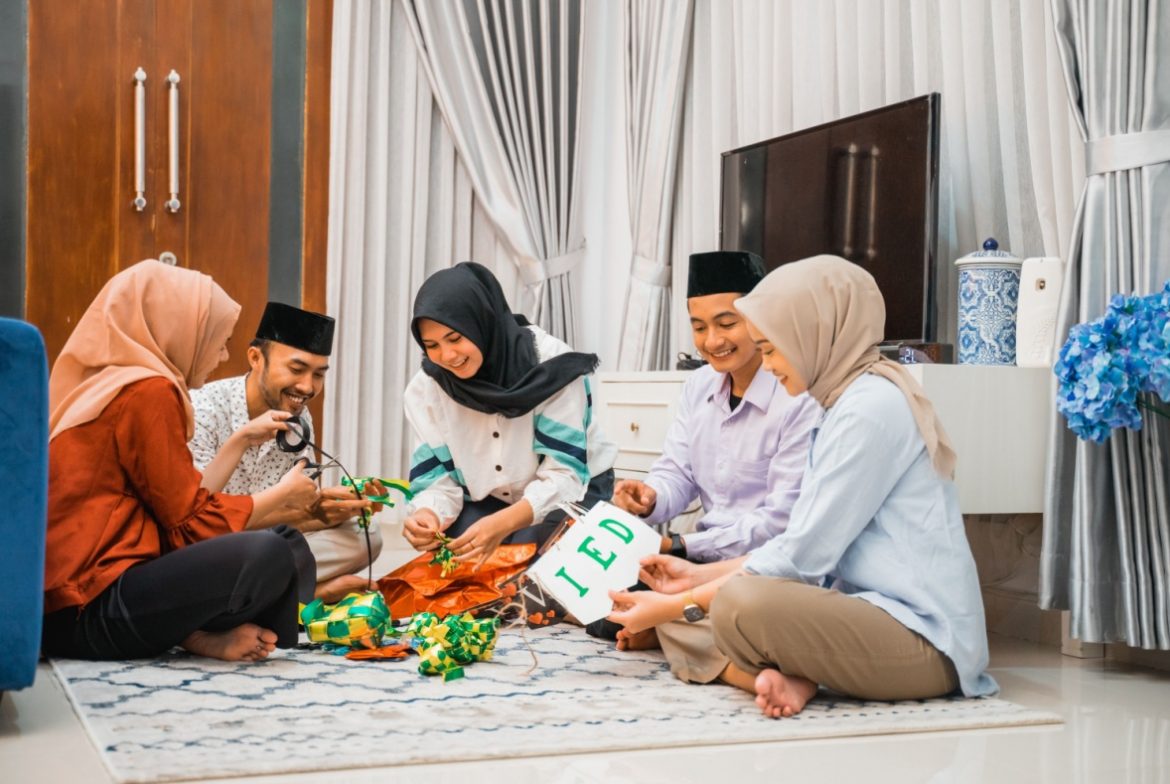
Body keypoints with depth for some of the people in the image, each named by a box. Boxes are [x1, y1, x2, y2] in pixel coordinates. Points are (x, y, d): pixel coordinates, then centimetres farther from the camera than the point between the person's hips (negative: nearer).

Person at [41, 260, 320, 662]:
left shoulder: (106, 385, 18)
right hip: (88, 612, -10)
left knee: (288, 543, 10)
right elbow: (193, 523, -10)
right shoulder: (146, 391, -11)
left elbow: (181, 506, 14)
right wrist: (284, 491, 4)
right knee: (268, 555, -27)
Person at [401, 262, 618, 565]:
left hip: (572, 492, -3)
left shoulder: (549, 364, -26)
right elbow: (437, 476, -9)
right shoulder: (426, 388, -12)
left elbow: (565, 472, -27)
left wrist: (505, 523, -44)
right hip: (488, 501, 3)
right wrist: (427, 514, -34)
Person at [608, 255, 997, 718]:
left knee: (740, 605, -34)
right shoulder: (847, 402, 15)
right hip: (876, 610, 10)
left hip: (921, 637, -10)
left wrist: (680, 606, -11)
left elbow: (802, 557, -17)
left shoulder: (871, 407, -15)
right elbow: (805, 543, 16)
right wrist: (703, 575, 13)